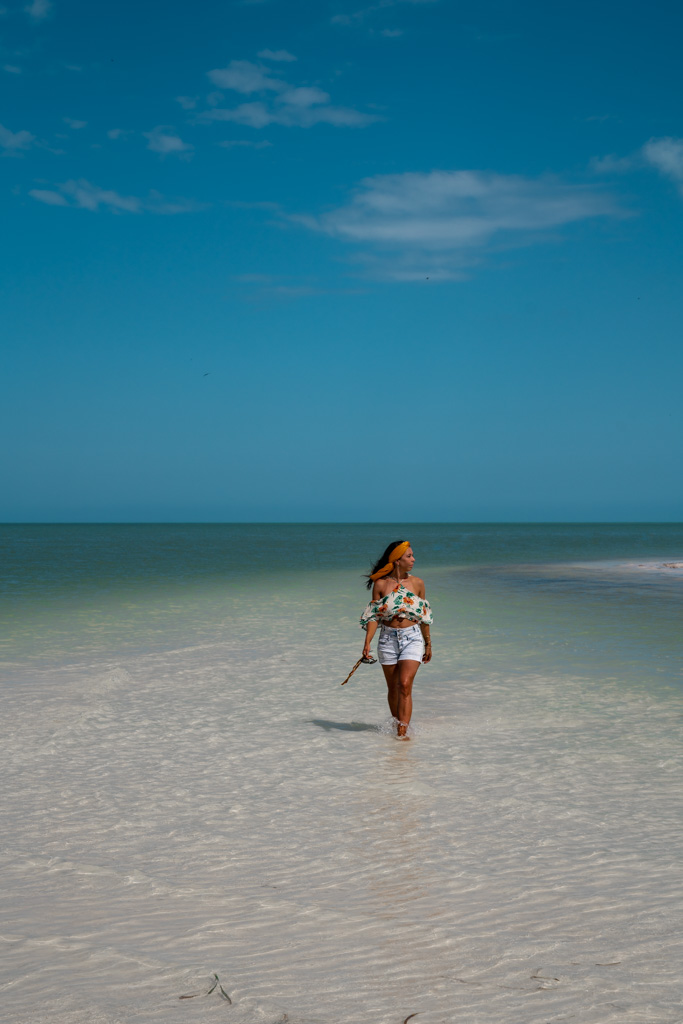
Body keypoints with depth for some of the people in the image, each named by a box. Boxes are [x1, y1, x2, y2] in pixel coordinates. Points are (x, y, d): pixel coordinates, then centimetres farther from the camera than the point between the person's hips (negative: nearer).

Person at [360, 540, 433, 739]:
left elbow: (424, 617, 12)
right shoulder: (380, 584, -2)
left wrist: (428, 644, 16)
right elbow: (373, 616, -1)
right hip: (388, 639, 0)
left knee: (405, 685, -14)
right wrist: (367, 643, -13)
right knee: (393, 688, 10)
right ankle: (396, 724, 28)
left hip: (413, 638, 0)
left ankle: (403, 732, -15)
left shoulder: (417, 584, 3)